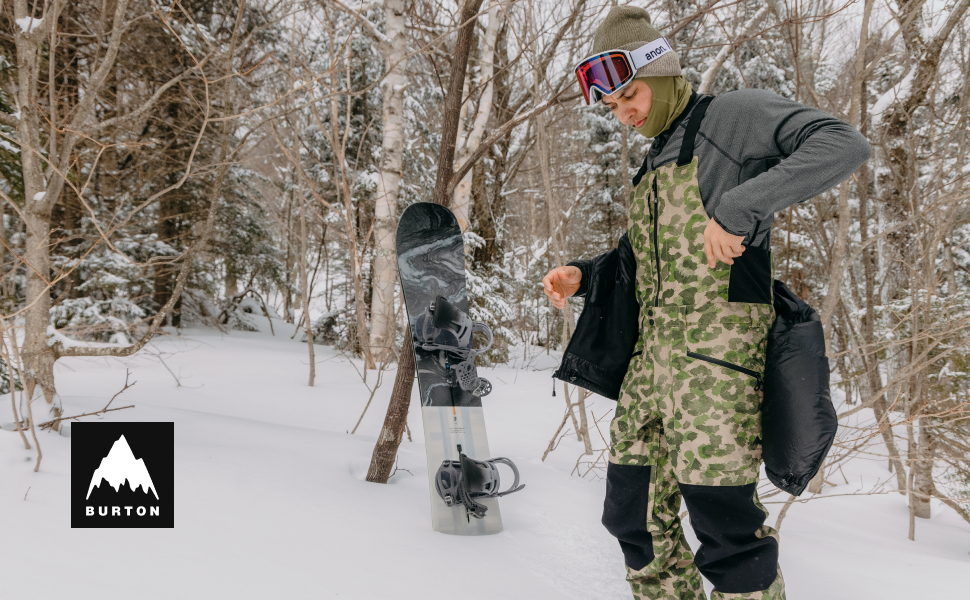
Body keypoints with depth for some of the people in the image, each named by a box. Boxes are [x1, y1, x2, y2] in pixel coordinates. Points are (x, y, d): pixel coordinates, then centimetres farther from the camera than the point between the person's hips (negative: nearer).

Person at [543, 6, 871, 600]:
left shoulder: (736, 116, 0)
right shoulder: (655, 161, 24)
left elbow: (843, 144, -14)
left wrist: (741, 207, -23)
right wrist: (582, 275, 12)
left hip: (716, 346, -8)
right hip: (651, 349, 8)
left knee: (725, 525, -9)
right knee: (636, 515, 9)